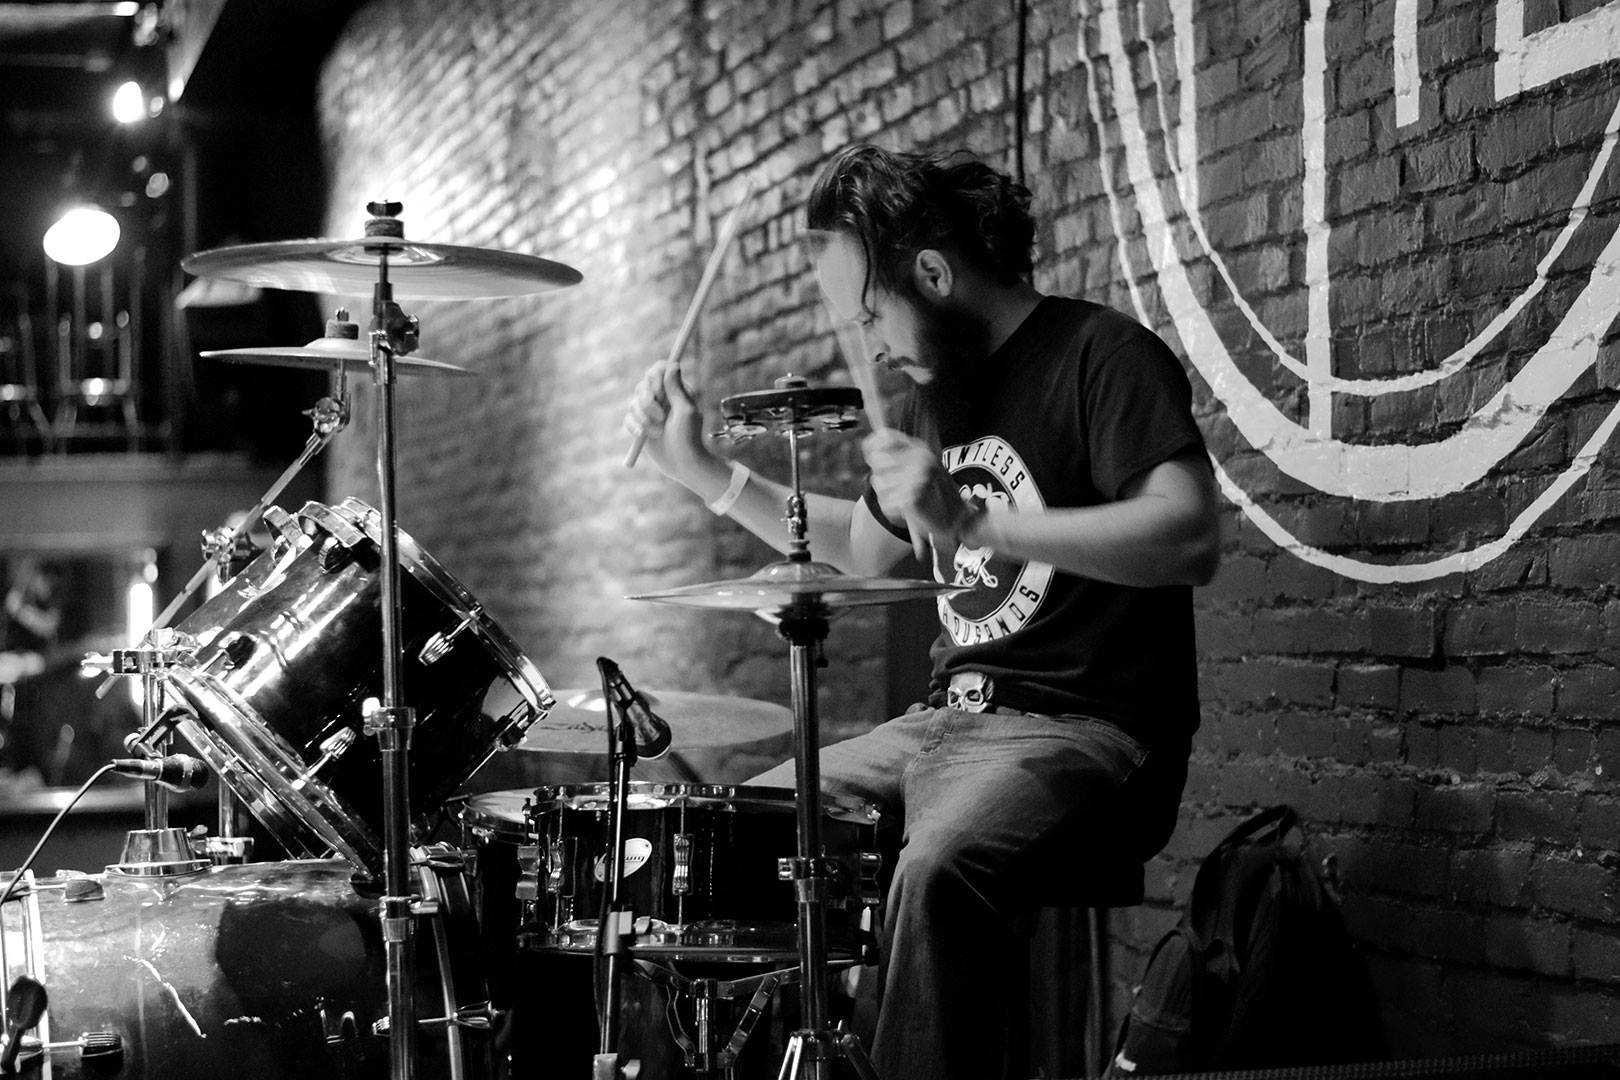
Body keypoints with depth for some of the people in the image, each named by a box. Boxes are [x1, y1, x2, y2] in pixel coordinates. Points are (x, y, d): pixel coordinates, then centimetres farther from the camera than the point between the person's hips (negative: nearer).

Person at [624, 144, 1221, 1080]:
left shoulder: (1101, 356, -10)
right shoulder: (940, 388, 15)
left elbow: (1192, 539, -25)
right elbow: (865, 547, 31)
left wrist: (974, 522, -31)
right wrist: (708, 473, 20)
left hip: (1084, 729, -9)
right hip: (948, 720, 9)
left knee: (939, 870, -37)